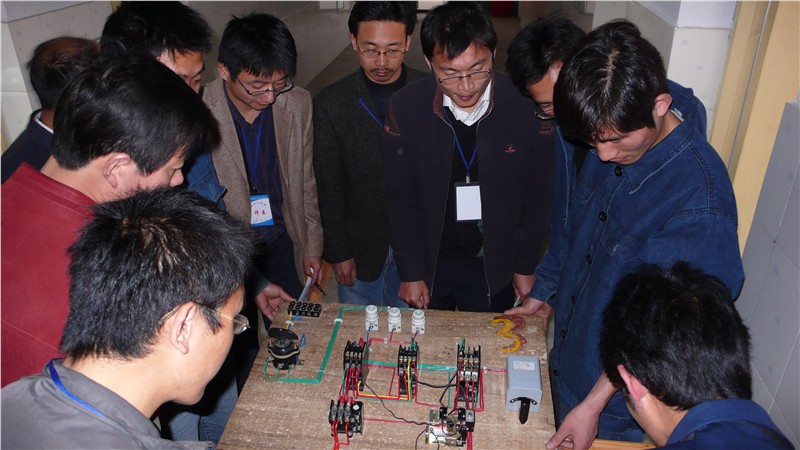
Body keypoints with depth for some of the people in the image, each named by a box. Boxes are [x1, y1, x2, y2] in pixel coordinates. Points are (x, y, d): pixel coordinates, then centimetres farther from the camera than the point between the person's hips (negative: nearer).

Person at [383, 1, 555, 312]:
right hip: (430, 261, 1)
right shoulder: (405, 108, -15)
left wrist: (526, 266, -1)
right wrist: (410, 273, -5)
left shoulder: (526, 106, -18)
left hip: (494, 265, -1)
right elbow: (401, 198, -8)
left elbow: (538, 195, -7)